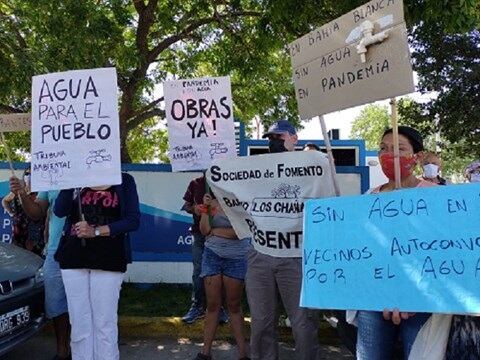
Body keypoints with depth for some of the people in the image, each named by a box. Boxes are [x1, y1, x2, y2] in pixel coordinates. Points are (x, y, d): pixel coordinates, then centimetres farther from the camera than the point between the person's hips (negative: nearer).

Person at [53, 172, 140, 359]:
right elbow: (59, 211, -2)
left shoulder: (124, 181, 4)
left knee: (105, 323, -1)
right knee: (79, 322, 7)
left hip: (108, 260, -2)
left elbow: (133, 221, -4)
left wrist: (96, 231, -12)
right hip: (74, 259, 3)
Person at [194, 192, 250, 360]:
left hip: (236, 257, -2)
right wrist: (205, 209, -7)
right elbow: (204, 230, 0)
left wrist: (214, 232, -8)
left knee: (234, 306, 5)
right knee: (212, 305, 6)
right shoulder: (212, 202, 5)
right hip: (212, 255, 2)